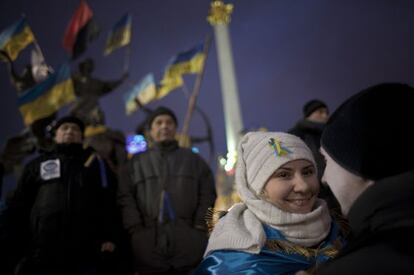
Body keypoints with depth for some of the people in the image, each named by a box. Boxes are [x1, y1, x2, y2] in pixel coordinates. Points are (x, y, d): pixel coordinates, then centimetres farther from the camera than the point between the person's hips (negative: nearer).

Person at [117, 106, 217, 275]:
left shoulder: (194, 160, 20)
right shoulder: (136, 162, 19)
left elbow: (207, 196, 11)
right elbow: (125, 198, 7)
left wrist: (199, 227, -3)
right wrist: (136, 230, -6)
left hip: (190, 243, 0)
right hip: (149, 243, 0)